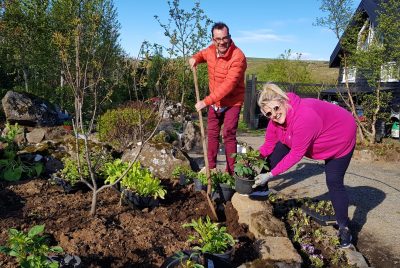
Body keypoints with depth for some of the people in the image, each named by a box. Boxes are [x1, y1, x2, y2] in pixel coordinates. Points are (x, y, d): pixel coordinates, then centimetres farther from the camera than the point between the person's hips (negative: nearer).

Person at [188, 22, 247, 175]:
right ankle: (211, 168, 27)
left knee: (228, 135, -10)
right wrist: (195, 58, -2)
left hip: (232, 102, -7)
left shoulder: (237, 57, -26)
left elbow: (228, 85, -32)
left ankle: (231, 173, 3)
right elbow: (203, 54, 23)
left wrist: (206, 101, -34)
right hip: (214, 101, 7)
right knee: (212, 134, 12)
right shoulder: (211, 50, -4)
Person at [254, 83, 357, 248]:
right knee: (277, 150, -7)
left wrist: (271, 174, -34)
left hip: (340, 139, -7)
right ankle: (261, 185, 5)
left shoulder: (304, 117, -43)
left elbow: (296, 154, -36)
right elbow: (269, 144, -11)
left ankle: (344, 228, 9)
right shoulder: (276, 117, -19)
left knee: (334, 183, -9)